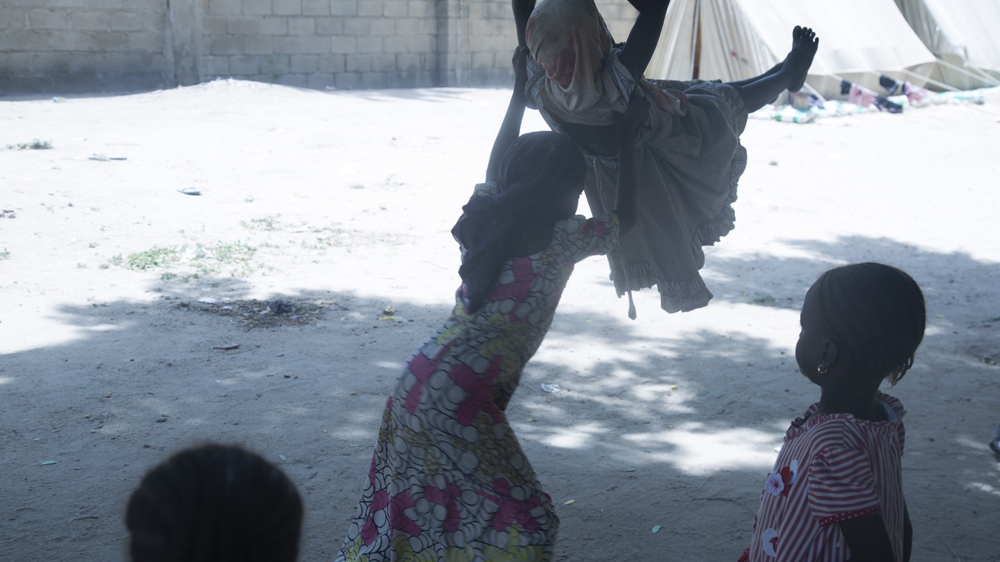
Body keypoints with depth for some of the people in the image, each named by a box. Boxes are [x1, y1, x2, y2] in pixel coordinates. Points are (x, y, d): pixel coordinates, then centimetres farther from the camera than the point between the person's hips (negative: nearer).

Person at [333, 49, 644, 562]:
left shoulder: (487, 218, 10)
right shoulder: (561, 242, -8)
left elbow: (497, 165, 30)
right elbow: (625, 217, 10)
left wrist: (521, 91, 35)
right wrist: (623, 146, 16)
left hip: (419, 381, 8)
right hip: (461, 398, -8)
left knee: (416, 503, 24)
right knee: (519, 520, 1)